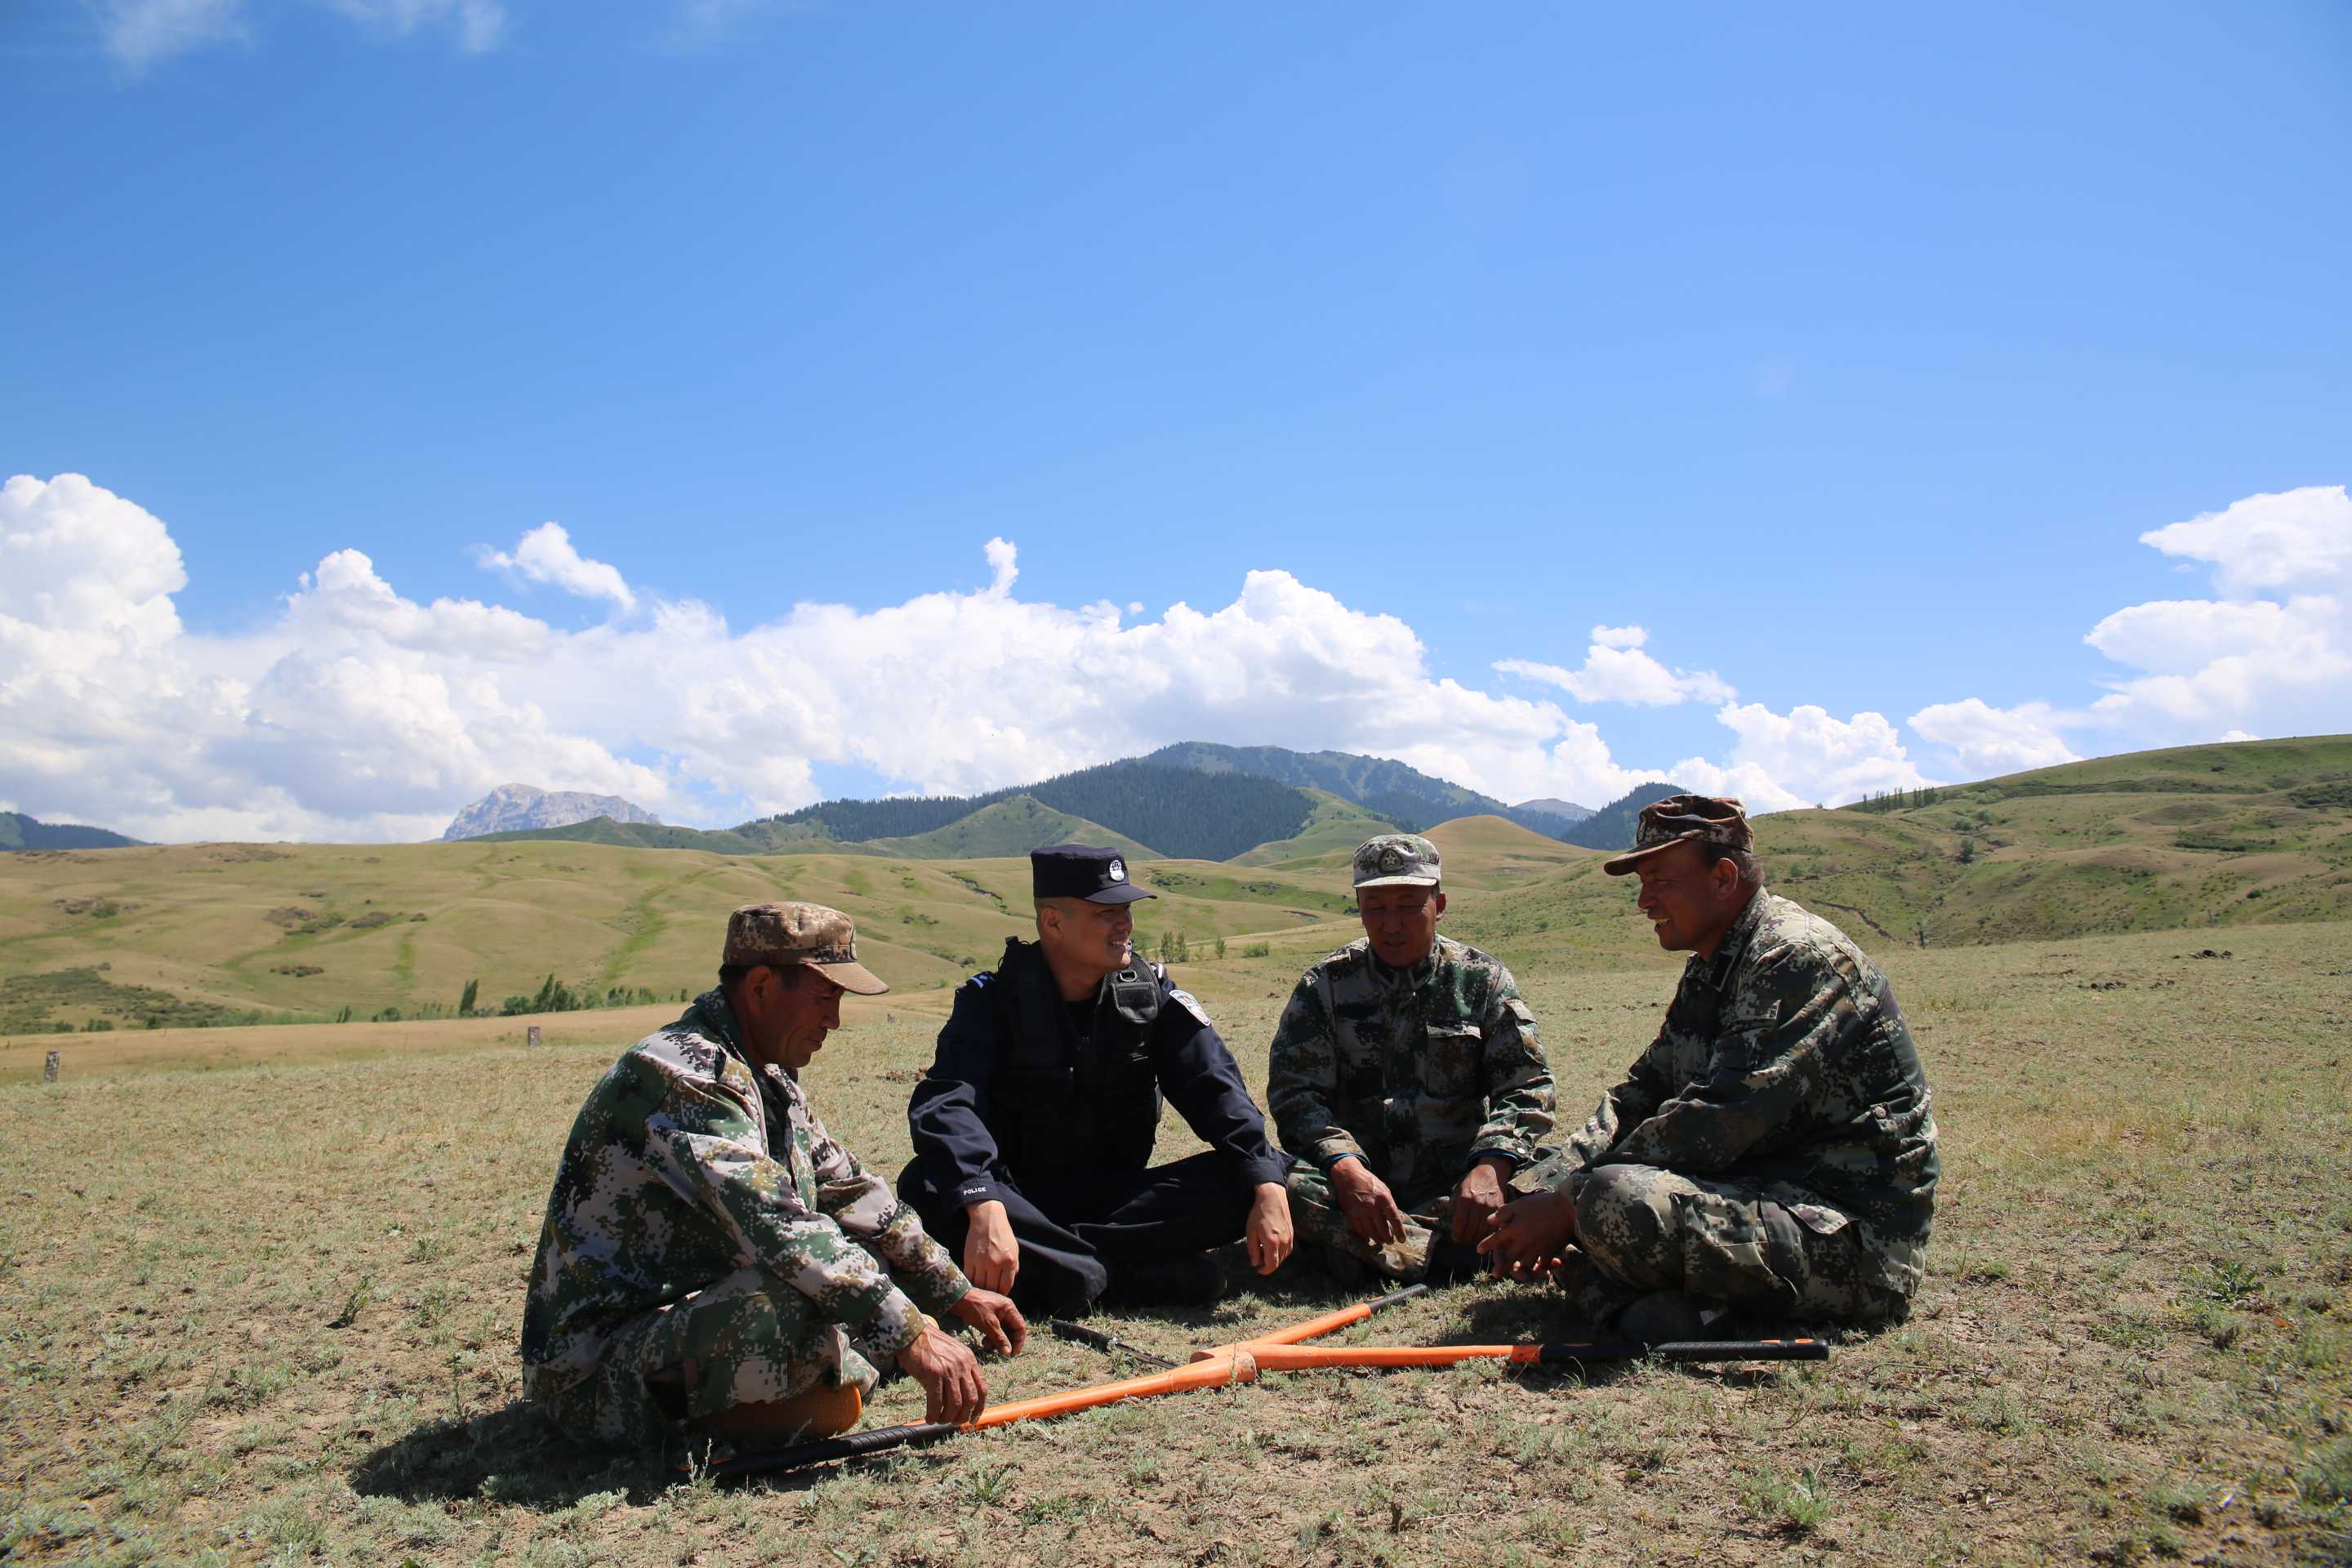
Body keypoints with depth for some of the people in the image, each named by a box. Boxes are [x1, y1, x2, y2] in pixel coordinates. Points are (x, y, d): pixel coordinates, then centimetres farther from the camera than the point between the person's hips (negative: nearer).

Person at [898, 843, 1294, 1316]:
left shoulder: (1151, 991, 0)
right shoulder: (993, 999, -10)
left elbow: (1215, 1089, -9)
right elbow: (945, 1105, -26)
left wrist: (1268, 1188, -26)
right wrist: (985, 1207, -46)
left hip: (1119, 1198, 3)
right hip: (1022, 1198, -2)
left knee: (1262, 1173, -22)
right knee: (925, 1186, -33)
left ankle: (1048, 1263, -28)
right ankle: (1136, 1270, -34)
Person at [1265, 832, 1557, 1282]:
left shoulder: (1484, 981, 6)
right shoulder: (1325, 985, 5)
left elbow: (1527, 1087, 0)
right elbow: (1295, 1092, -5)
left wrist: (1491, 1165, -21)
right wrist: (1346, 1169, -24)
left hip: (1456, 1184, 1)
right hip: (1355, 1180, -1)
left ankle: (1365, 1246, -25)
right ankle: (1440, 1247, -32)